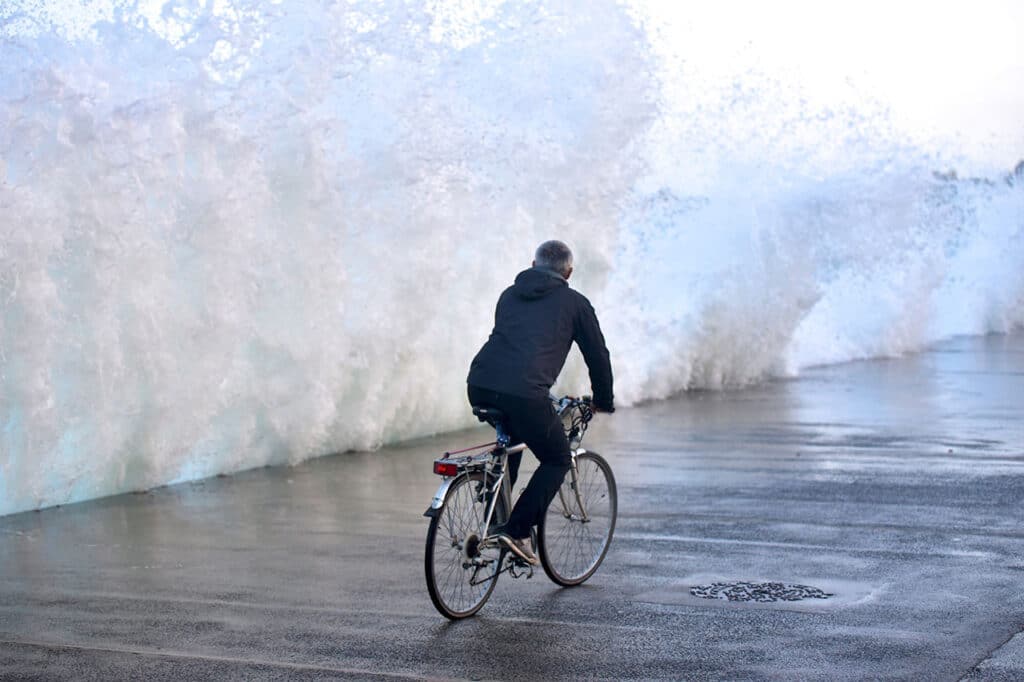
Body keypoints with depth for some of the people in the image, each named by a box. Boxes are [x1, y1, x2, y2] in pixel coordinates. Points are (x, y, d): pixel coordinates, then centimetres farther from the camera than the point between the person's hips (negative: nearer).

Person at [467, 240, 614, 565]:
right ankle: (517, 531, 0)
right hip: (524, 393, -6)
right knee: (557, 460, 15)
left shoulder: (510, 295, 27)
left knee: (511, 438, 35)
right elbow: (597, 354, 19)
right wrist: (604, 401, 35)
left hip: (478, 385, 6)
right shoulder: (574, 302, 14)